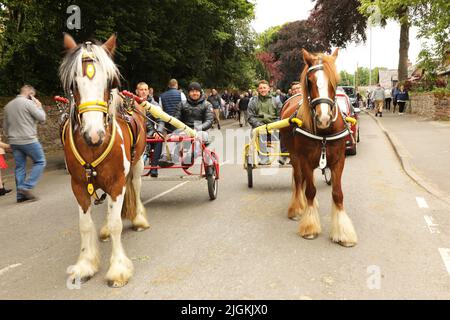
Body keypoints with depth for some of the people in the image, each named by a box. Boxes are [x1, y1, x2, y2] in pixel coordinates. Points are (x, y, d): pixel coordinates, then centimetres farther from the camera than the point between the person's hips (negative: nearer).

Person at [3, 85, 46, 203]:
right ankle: (26, 186, -5)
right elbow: (42, 118, -11)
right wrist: (39, 106, 4)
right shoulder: (29, 103, -10)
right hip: (28, 140, -7)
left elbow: (5, 126, 19)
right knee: (40, 162, 6)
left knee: (20, 167, 11)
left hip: (14, 142, 7)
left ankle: (21, 195, 13)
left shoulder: (8, 105, 14)